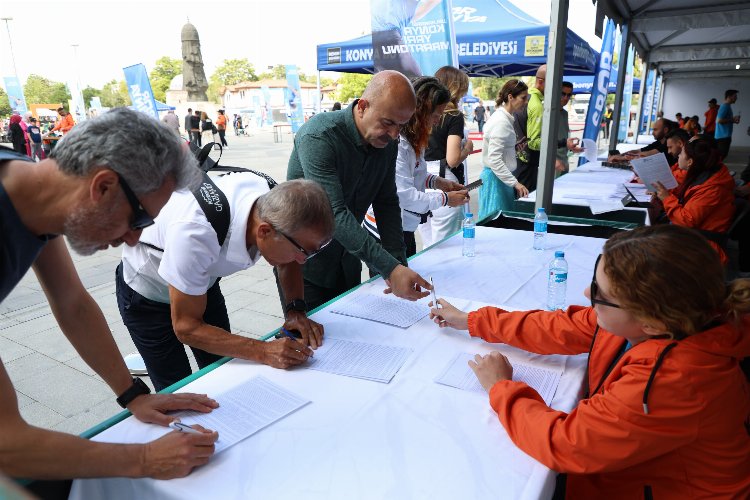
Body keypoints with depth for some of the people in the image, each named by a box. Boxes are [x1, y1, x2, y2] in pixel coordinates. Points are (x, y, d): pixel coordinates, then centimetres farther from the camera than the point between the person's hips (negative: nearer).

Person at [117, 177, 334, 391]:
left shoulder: (273, 200, -26)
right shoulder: (195, 234, -43)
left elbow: (288, 262, -4)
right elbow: (186, 327, -30)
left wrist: (296, 310, -20)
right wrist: (263, 351, -39)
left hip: (203, 283, 5)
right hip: (147, 293, -4)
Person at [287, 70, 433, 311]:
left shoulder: (387, 143, -4)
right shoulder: (318, 137, -26)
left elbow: (387, 203, -1)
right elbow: (335, 214, -34)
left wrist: (399, 264, -13)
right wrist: (390, 268, -39)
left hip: (347, 263, 6)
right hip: (305, 266, -6)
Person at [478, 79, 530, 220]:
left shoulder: (505, 117, 11)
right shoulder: (501, 121, -17)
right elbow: (494, 159, -24)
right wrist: (515, 183, -24)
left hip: (502, 176, 10)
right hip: (496, 178, -10)